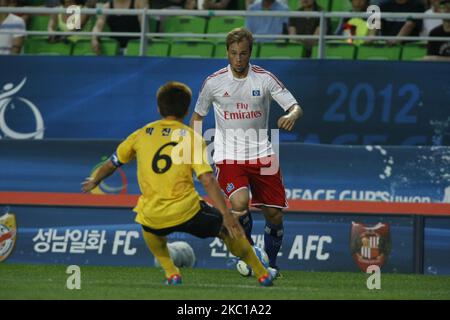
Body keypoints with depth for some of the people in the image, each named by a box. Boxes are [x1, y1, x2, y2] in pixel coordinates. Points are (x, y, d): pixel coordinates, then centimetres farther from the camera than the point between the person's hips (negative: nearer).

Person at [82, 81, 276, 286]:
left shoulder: (141, 134, 10)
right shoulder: (193, 138, 2)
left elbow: (112, 163, 22)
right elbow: (207, 181, -8)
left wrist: (94, 182, 42)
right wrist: (226, 215, -8)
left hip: (153, 217, 2)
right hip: (187, 212, -2)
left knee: (150, 228, 39)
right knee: (229, 230, 22)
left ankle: (171, 274, 25)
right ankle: (262, 275, 23)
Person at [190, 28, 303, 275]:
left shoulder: (265, 79, -5)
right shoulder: (213, 82, -3)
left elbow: (296, 107, -6)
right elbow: (198, 115, 11)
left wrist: (292, 116, -30)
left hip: (261, 155, 2)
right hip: (228, 156, -2)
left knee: (274, 215, 0)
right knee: (240, 203, -26)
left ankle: (271, 262, 26)